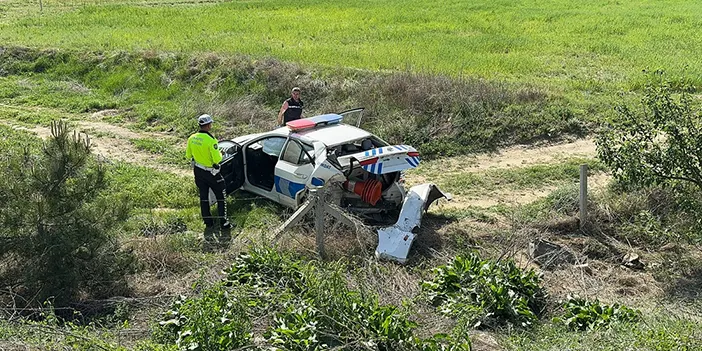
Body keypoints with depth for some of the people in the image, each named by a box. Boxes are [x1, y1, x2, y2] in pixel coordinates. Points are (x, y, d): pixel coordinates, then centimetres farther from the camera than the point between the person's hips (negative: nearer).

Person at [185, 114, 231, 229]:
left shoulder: (191, 138, -5)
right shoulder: (210, 140, -26)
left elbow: (188, 156, 6)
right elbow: (217, 159, -23)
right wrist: (219, 153, -3)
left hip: (198, 171, 6)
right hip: (211, 172, -6)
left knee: (203, 196, 16)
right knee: (220, 196, 7)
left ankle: (207, 221, 24)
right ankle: (223, 222, 7)